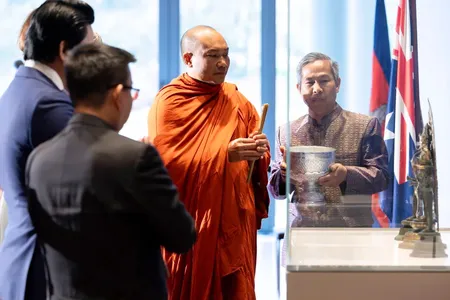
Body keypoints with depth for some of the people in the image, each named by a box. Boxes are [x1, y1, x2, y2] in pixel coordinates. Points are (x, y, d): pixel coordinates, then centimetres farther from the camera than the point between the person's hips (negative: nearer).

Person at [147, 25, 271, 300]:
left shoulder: (236, 99, 10)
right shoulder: (169, 102, -8)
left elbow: (257, 150, 13)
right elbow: (165, 162, -18)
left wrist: (260, 150, -11)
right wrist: (225, 154, -24)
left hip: (235, 221, 5)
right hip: (190, 224, -5)